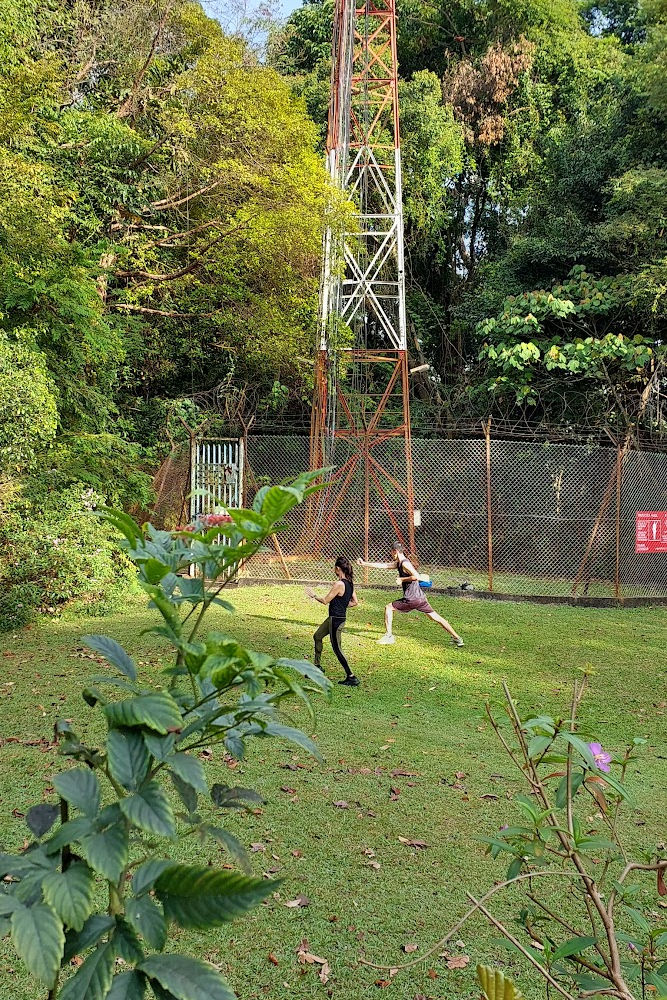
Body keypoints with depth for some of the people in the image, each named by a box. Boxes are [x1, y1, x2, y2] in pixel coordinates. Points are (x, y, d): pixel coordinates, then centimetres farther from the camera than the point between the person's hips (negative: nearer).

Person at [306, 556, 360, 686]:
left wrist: (314, 595, 0)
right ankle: (318, 666, 37)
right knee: (317, 636, 25)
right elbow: (355, 602, 8)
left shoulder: (339, 584, -24)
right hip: (333, 618, 10)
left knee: (337, 648, -1)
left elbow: (325, 601, -16)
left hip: (336, 619, -10)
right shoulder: (350, 583, 2)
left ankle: (351, 677, 1)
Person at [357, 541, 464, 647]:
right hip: (420, 598, 9)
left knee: (388, 608, 7)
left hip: (411, 599, -9)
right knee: (436, 618, 8)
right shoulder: (398, 563, 16)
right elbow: (382, 565, 22)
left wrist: (402, 579, -10)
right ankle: (457, 638, 6)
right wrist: (364, 563, 24)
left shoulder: (405, 563, -11)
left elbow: (416, 576, -23)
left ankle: (389, 636, 9)